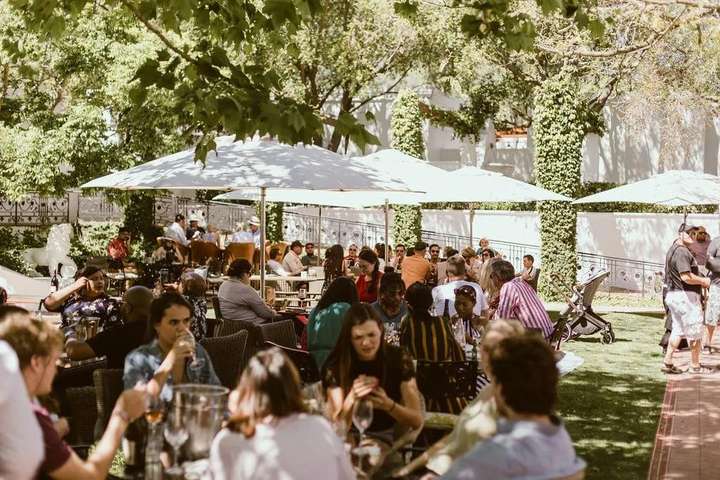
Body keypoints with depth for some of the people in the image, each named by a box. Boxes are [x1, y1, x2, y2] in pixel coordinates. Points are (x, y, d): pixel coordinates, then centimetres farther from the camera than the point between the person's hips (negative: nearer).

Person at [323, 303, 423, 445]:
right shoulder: (335, 366, -11)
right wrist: (351, 399, -32)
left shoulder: (399, 359, -8)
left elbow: (417, 421, -8)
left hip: (389, 437, 0)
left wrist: (388, 405, -28)